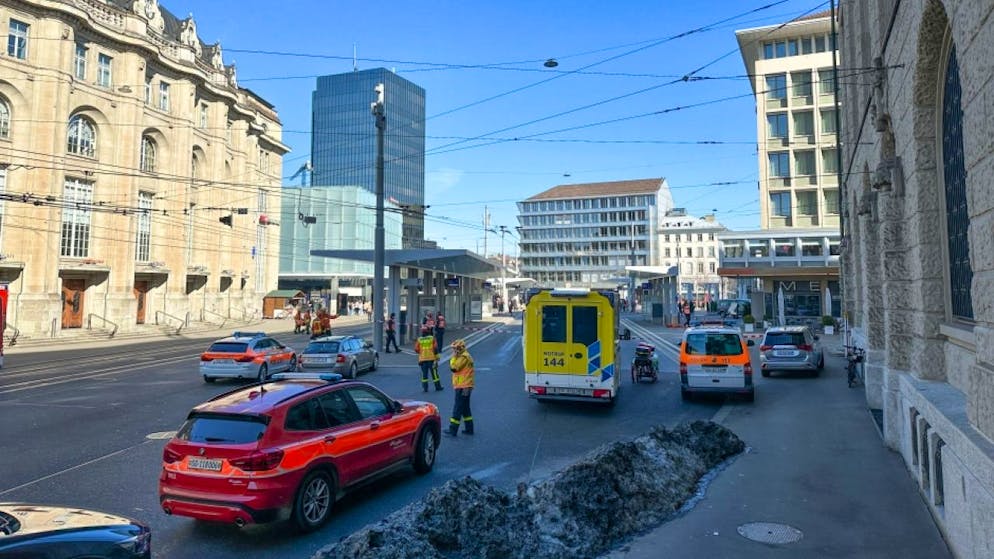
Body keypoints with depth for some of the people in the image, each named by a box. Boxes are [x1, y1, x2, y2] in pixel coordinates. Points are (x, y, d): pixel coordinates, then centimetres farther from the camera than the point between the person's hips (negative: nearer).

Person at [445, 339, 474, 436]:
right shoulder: (464, 356, 19)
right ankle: (469, 428, 21)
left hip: (463, 387, -11)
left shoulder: (464, 357, -14)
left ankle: (453, 430, -7)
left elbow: (454, 368, -20)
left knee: (457, 408, -8)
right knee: (465, 408, 16)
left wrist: (453, 357, -11)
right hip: (464, 387, 11)